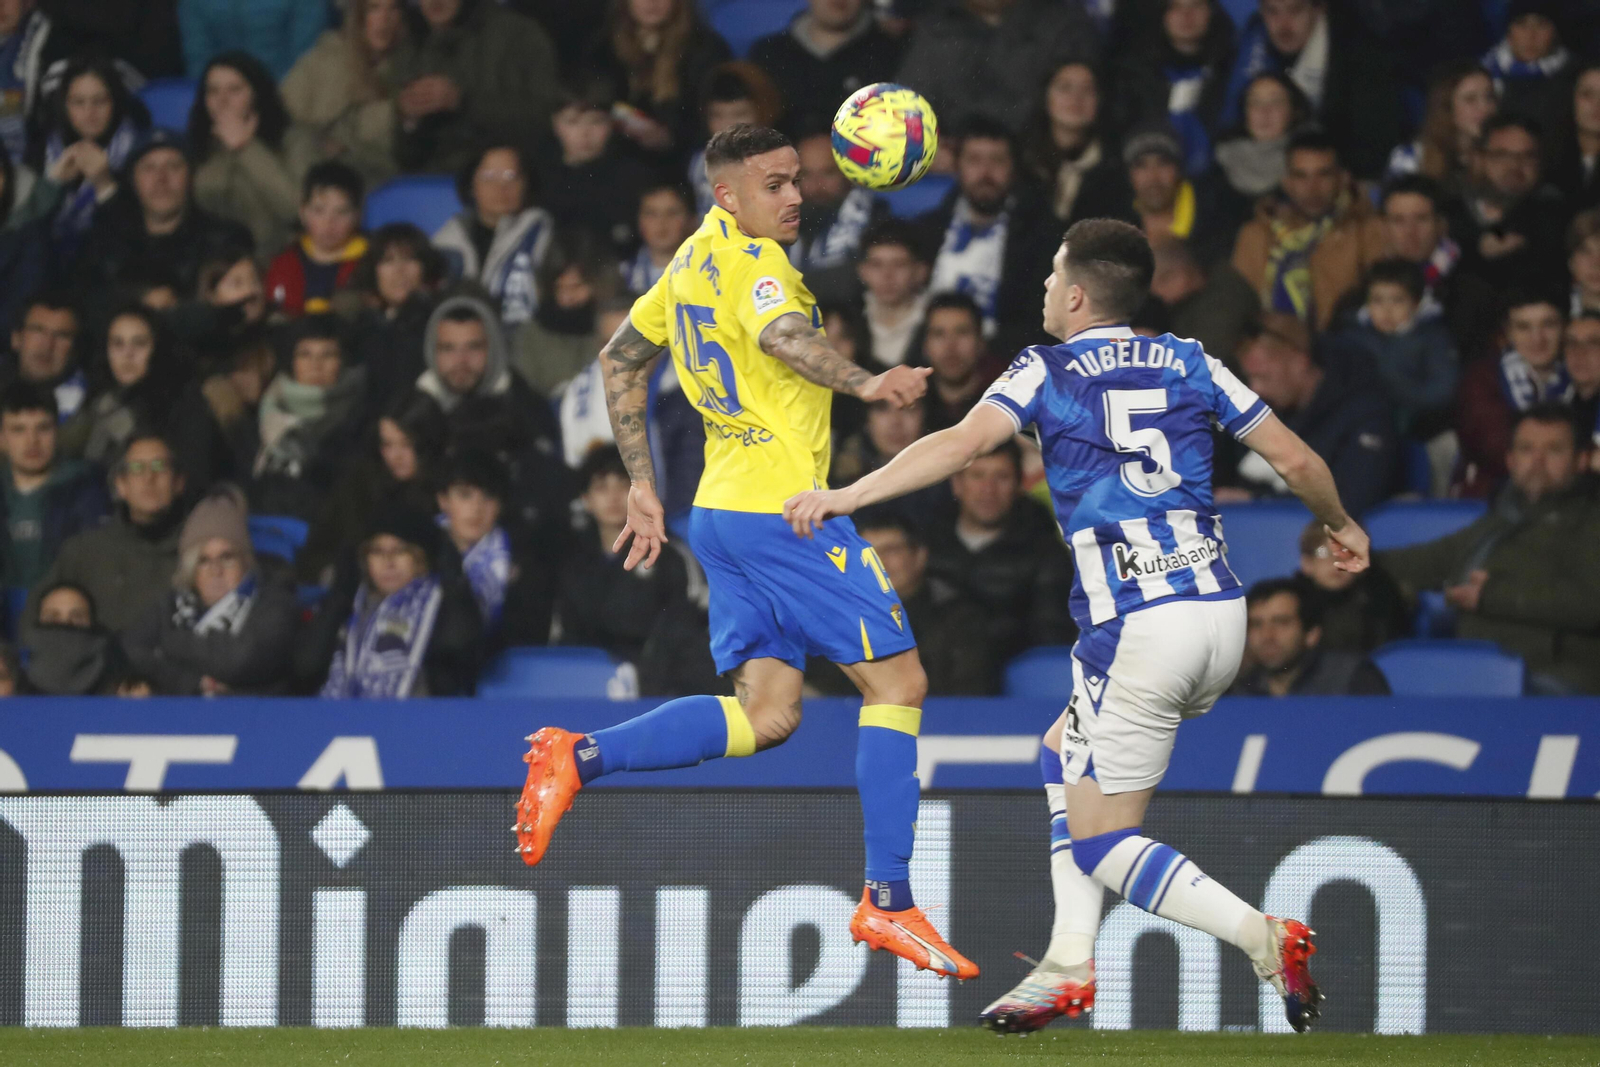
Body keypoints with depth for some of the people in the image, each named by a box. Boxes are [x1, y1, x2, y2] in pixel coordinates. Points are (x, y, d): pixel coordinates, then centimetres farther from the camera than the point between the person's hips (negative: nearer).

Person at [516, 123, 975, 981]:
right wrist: (862, 383, -49)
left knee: (765, 716, 8)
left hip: (723, 509, 9)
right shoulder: (750, 260, -11)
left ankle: (580, 758, -5)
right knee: (897, 680, -2)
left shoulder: (693, 260, 16)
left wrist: (641, 484, 27)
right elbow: (783, 336, -32)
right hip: (782, 505, -9)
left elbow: (621, 358, 25)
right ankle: (888, 903, -3)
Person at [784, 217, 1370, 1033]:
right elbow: (1294, 459, 14)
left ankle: (1265, 938, -17)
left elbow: (962, 444, -14)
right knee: (1066, 753, 25)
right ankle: (1069, 966, 17)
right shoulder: (1188, 364, 14)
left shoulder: (1047, 371, 2)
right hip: (1220, 609, 6)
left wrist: (848, 495, -18)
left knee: (1100, 843, 2)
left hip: (1139, 629, -6)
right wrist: (1342, 525, 33)